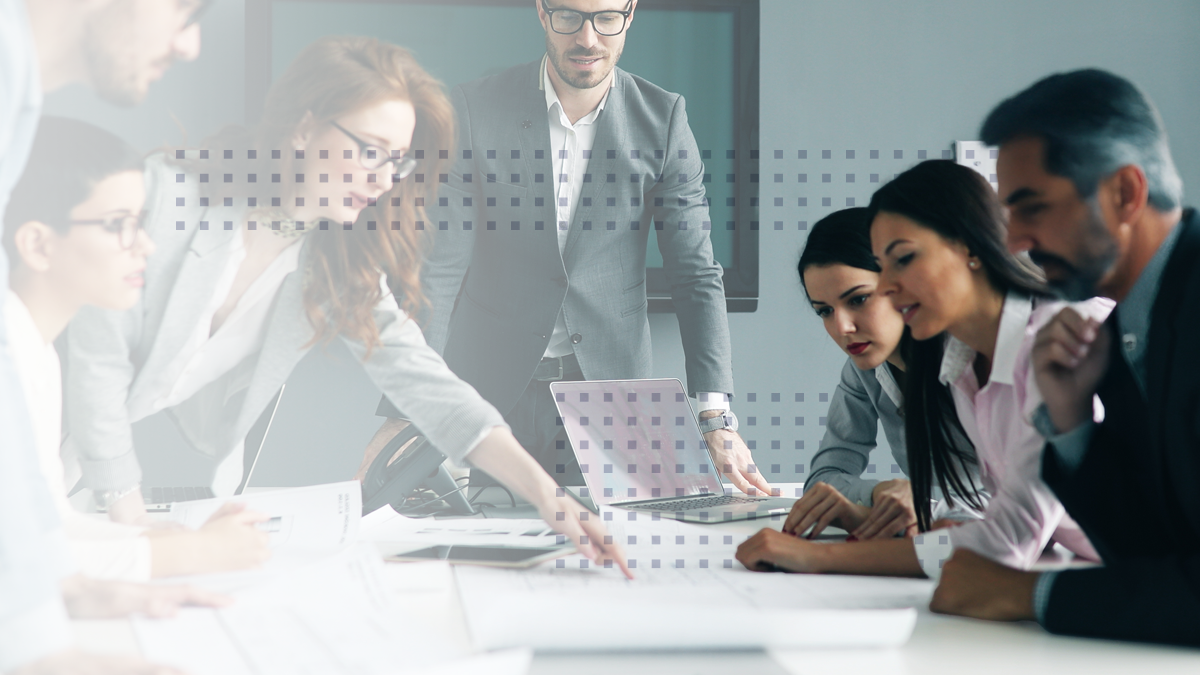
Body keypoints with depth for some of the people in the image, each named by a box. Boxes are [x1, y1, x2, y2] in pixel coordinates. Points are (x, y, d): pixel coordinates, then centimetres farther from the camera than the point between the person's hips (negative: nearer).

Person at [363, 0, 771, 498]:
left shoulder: (663, 120, -2)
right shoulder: (475, 111, -5)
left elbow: (695, 275, -5)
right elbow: (439, 269, -8)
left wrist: (717, 419, -17)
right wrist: (404, 414, -19)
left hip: (610, 384, 1)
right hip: (494, 387, -1)